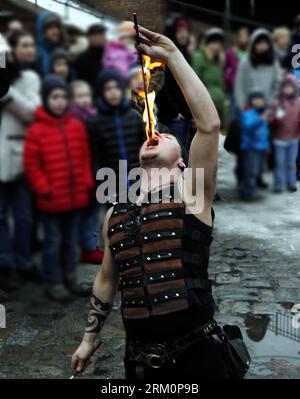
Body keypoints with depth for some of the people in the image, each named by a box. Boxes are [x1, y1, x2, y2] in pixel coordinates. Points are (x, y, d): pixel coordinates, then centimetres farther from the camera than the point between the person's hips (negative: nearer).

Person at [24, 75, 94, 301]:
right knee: (53, 242, 4)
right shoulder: (37, 131, -8)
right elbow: (31, 164, -6)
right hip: (51, 199, -4)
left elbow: (85, 158, 11)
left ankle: (70, 277, 29)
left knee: (71, 240, 16)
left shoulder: (77, 126, 5)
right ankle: (54, 283, 16)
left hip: (76, 196, 4)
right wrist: (43, 189, -11)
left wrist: (88, 183, 6)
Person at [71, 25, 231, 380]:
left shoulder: (190, 194, -3)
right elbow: (106, 280, 20)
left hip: (195, 357, -4)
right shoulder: (114, 214, 10)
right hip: (139, 360, 4)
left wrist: (172, 55, -12)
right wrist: (89, 338, 22)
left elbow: (209, 125, -15)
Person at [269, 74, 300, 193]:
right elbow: (271, 119, -8)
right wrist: (277, 117, -30)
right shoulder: (277, 102, -7)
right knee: (280, 162, 3)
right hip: (280, 138, -2)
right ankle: (279, 184, 12)